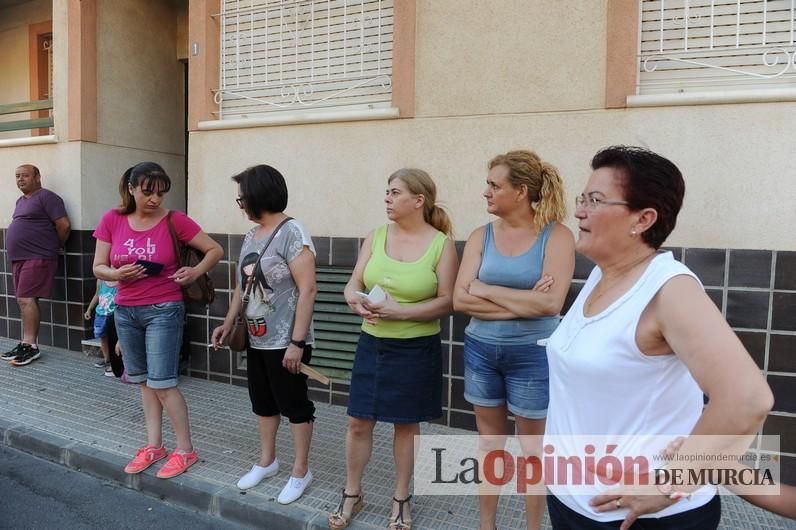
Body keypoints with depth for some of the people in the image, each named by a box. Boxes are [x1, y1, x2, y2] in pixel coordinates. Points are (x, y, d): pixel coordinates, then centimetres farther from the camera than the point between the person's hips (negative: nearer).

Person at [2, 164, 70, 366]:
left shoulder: (46, 197, -8)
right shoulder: (21, 201, 19)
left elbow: (64, 225, -16)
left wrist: (55, 246, -2)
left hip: (37, 258, -9)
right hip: (19, 259, 9)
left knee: (26, 299, -13)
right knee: (26, 301, 10)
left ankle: (30, 346, -7)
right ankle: (27, 343, 16)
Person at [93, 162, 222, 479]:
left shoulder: (175, 220, -10)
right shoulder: (112, 220, -1)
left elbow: (215, 250, -4)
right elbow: (98, 268, 3)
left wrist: (196, 271, -21)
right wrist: (117, 274, -19)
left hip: (164, 310, -4)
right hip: (125, 311, 5)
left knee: (162, 384, -4)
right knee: (144, 381, 14)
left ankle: (185, 450, 11)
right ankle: (154, 446, 27)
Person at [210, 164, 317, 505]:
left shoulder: (291, 234, -17)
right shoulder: (250, 236, 10)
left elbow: (307, 289, -21)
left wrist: (297, 342, -22)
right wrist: (228, 324, 17)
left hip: (285, 343, -8)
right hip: (256, 340, 8)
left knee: (294, 405, 6)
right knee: (262, 402, 19)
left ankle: (301, 471, 23)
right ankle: (267, 461, 38)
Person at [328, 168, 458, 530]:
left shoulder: (441, 244, -9)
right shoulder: (376, 237, 2)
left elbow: (447, 301, -11)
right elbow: (353, 284, 4)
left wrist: (400, 312, -21)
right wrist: (355, 300, -20)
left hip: (416, 350, -3)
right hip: (372, 344, 3)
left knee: (406, 424, 12)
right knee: (359, 421, 9)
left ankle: (401, 499, 32)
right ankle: (352, 494, 32)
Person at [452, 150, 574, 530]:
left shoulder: (556, 235, -9)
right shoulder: (481, 236, 0)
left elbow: (550, 303, -21)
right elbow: (460, 300, -9)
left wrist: (486, 290, -14)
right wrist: (522, 304, -18)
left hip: (532, 355, -3)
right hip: (480, 350, 4)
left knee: (533, 449, 12)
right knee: (489, 442, 17)